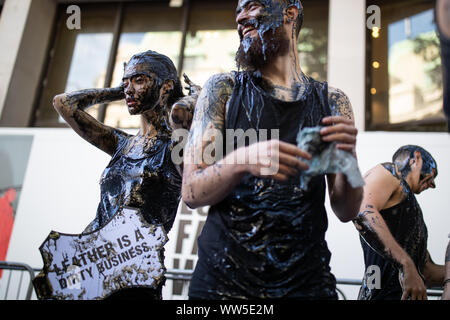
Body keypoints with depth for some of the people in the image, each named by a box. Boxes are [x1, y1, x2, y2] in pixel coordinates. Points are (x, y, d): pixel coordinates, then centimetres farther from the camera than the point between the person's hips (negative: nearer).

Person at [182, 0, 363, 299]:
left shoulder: (331, 100, 3)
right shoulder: (223, 88, 1)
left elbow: (346, 212, 3)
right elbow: (191, 192, -6)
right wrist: (243, 160, -25)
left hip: (306, 279, 1)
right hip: (224, 274, 0)